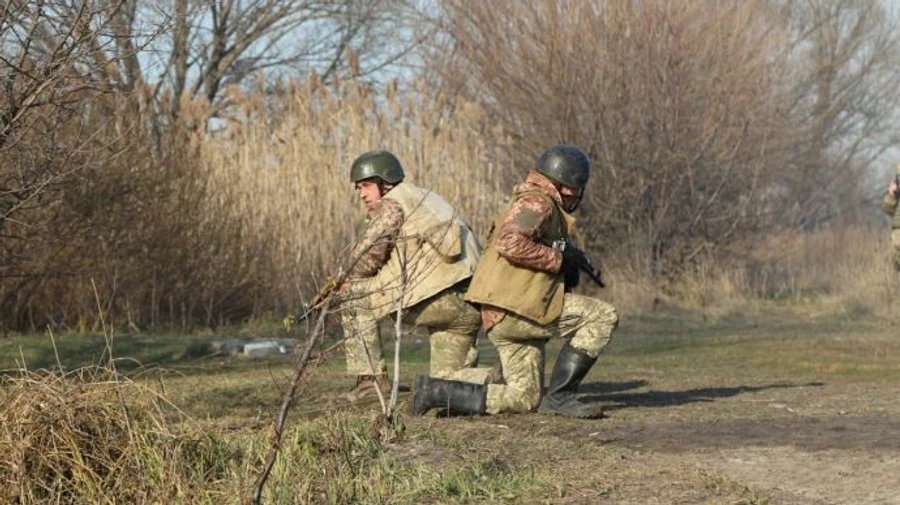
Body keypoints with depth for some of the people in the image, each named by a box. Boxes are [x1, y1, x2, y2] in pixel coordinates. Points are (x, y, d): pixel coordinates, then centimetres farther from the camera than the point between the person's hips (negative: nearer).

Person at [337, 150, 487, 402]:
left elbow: (367, 256, -4)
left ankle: (371, 377, 1)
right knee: (447, 379, 18)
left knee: (353, 297, 2)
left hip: (439, 299, -9)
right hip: (469, 307, 9)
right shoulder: (423, 198, 26)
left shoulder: (392, 204, -2)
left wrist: (348, 281, 16)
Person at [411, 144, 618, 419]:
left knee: (524, 399, 12)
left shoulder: (524, 203, 24)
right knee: (603, 317, -9)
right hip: (515, 310, -10)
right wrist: (558, 259, -16)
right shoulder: (538, 203, -9)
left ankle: (435, 390, 6)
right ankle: (559, 396, -8)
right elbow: (511, 243, -25)